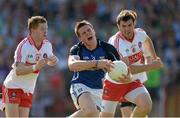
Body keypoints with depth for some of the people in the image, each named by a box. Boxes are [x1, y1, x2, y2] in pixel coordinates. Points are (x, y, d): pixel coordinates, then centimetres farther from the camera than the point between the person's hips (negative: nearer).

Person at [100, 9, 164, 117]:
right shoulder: (115, 42, -26)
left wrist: (154, 57, 20)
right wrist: (151, 66, -28)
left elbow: (147, 41, 22)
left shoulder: (140, 34, -7)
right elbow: (128, 69, -31)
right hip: (114, 83, -4)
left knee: (146, 105, -24)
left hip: (133, 82, 4)